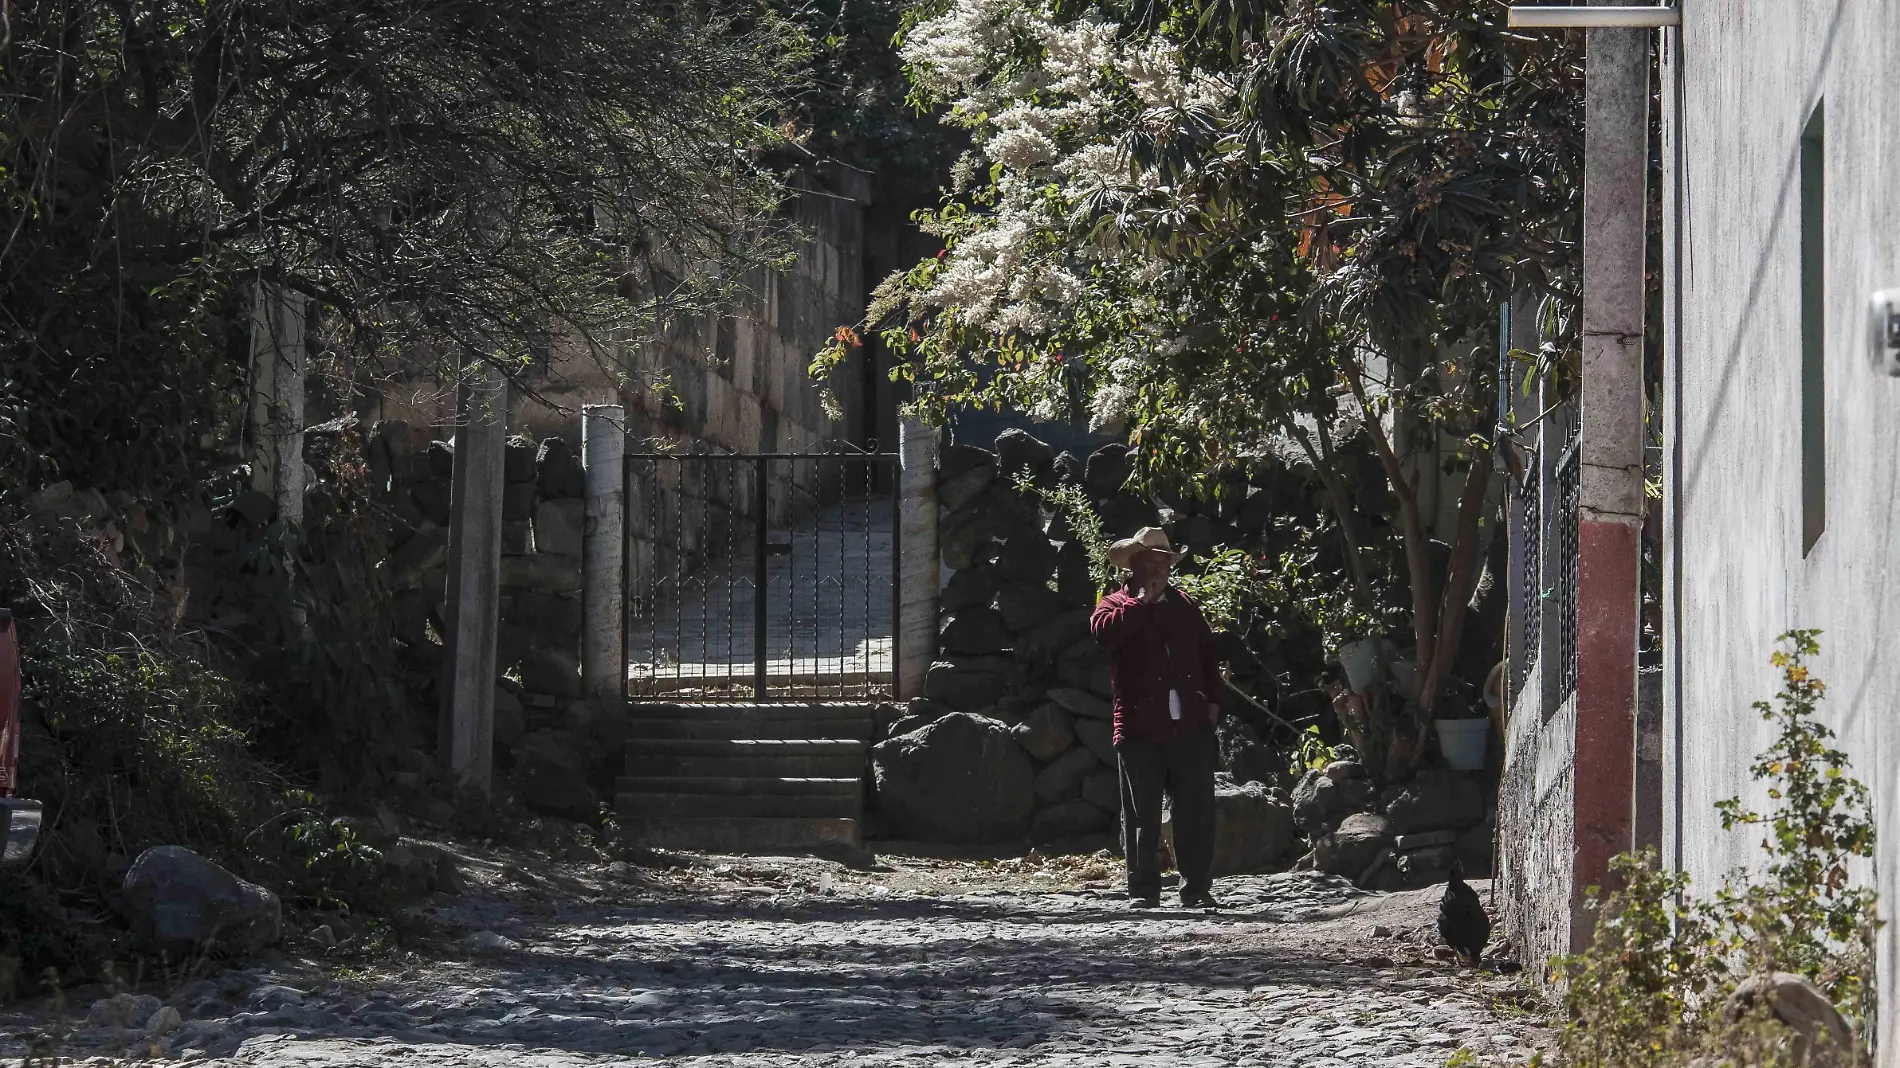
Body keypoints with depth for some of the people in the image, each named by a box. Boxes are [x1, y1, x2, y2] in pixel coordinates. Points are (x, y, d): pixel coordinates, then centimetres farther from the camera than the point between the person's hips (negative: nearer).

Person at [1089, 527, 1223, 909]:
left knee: (1196, 811, 1)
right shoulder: (1118, 604, 6)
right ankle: (1143, 890, 7)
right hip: (1141, 729, -3)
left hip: (1191, 726, 3)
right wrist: (1143, 600, -10)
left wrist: (1212, 700, 13)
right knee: (1142, 814, 1)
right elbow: (1105, 630, -18)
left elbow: (1208, 653, 25)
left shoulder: (1184, 606, 19)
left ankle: (1197, 888, 7)